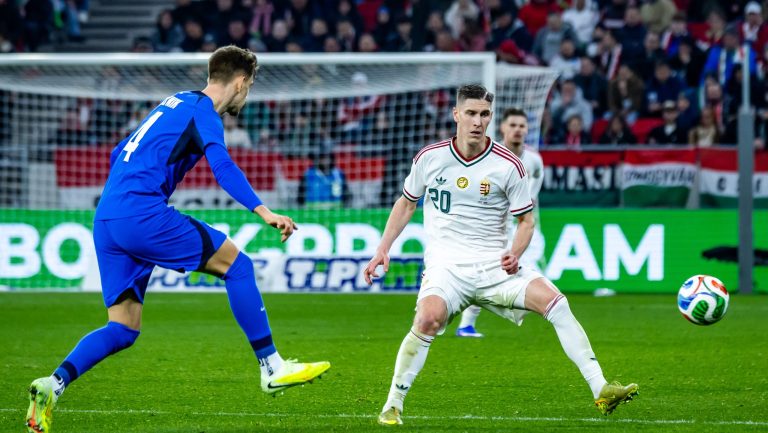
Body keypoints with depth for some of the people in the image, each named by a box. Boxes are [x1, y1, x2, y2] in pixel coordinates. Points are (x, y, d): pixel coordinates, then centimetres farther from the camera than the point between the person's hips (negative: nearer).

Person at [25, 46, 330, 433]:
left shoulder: (174, 104, 26)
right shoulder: (202, 111, -2)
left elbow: (119, 154, 32)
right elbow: (222, 165, -20)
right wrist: (263, 211, -29)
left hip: (106, 219, 9)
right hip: (143, 213, -9)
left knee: (124, 328, 7)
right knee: (235, 263, -2)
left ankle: (53, 385, -10)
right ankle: (272, 368, -3)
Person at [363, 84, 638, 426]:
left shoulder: (508, 165, -2)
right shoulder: (429, 157, 2)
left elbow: (526, 220, 6)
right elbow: (406, 203, 17)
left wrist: (515, 253, -13)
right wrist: (383, 250, 9)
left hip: (495, 266, 1)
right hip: (446, 265, -1)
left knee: (554, 301, -20)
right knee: (429, 319, -31)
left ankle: (601, 391, -18)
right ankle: (392, 405, -16)